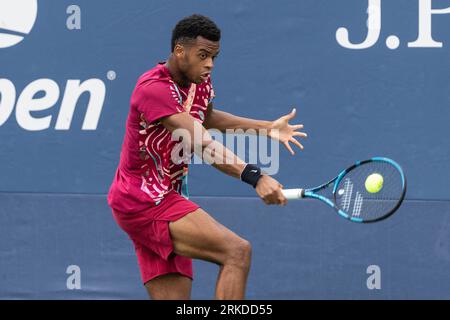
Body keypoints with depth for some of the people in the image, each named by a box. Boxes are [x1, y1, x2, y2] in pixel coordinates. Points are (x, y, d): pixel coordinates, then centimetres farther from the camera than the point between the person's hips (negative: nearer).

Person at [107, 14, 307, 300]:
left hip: (166, 198, 9)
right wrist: (254, 176, -40)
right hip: (144, 201, -9)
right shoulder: (153, 88, -20)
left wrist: (267, 127, 24)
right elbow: (202, 144, -31)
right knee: (237, 251, -23)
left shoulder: (201, 82, 8)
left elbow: (206, 118, 32)